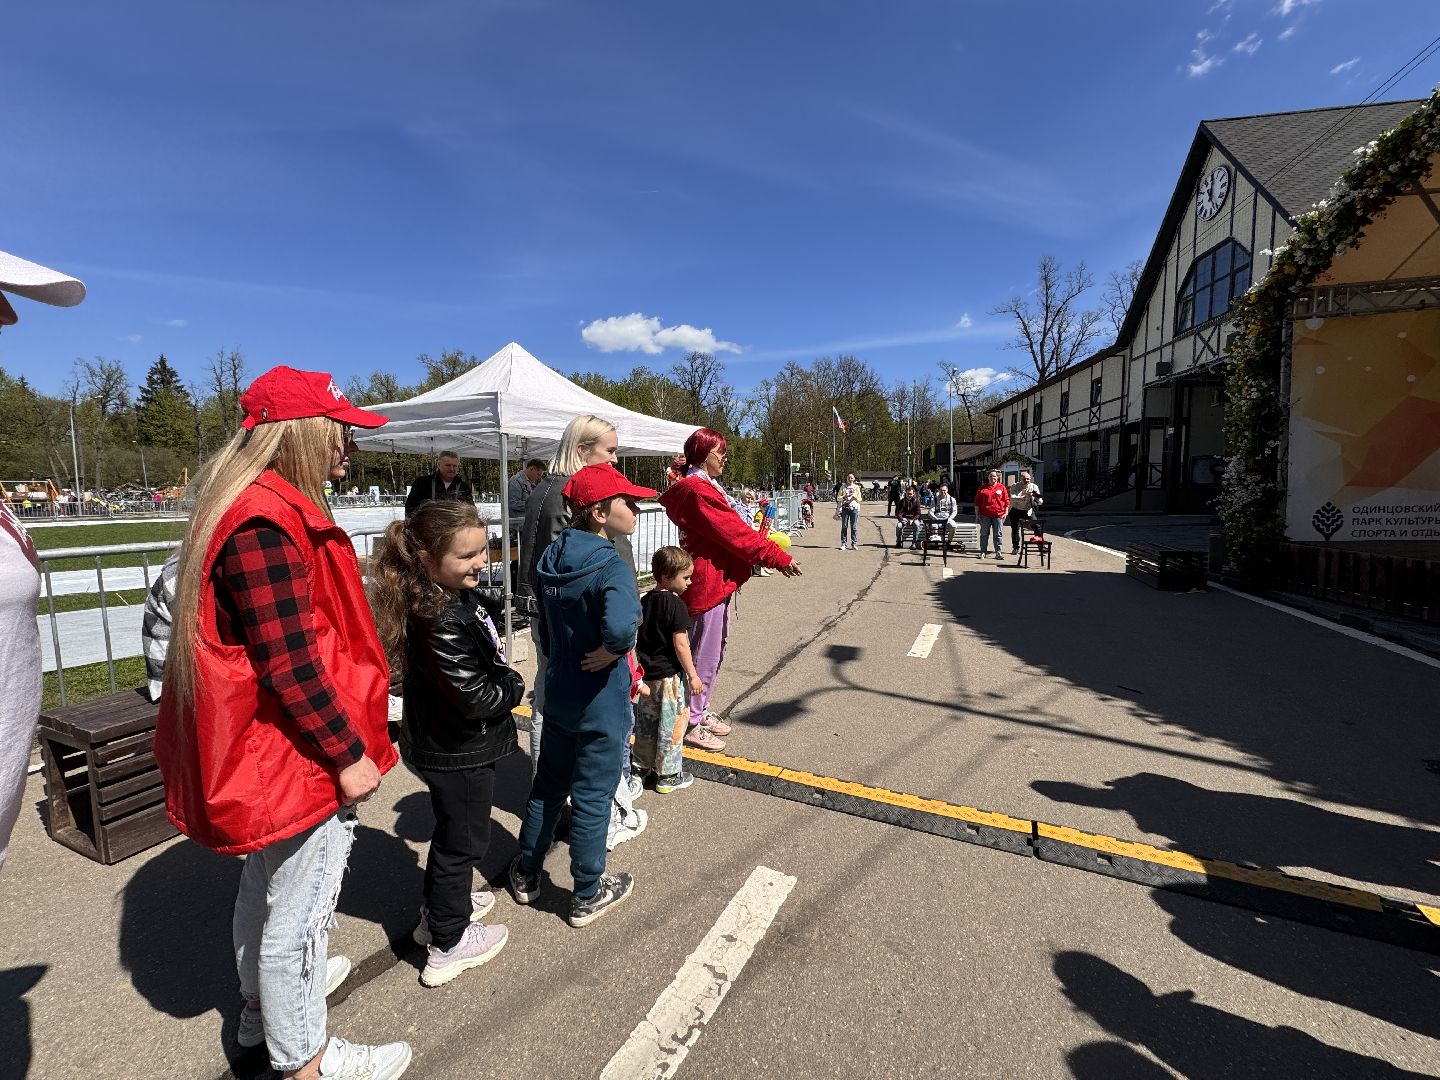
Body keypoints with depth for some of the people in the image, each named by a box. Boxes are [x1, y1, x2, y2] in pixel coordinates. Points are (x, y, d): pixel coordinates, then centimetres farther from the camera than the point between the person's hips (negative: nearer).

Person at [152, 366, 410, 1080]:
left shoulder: (255, 506, 8)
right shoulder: (266, 522, -26)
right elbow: (290, 665, -28)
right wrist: (349, 754, -19)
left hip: (264, 749, 11)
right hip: (298, 753, -11)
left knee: (265, 879, 28)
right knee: (299, 909, 9)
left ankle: (264, 1000, 51)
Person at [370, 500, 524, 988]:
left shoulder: (460, 596, -2)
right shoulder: (444, 621, -32)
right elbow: (473, 698, -29)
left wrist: (502, 678, -2)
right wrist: (515, 686, -12)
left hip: (443, 746, 9)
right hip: (458, 753, -9)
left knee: (451, 832, 27)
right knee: (463, 841, 11)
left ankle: (440, 908, 49)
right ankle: (448, 945, 31)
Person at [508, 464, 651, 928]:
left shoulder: (550, 560, 0)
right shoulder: (611, 566, -24)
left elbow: (544, 627, 10)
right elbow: (621, 627, -43)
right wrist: (609, 653, -24)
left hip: (557, 697, 7)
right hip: (600, 706, -7)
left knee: (548, 785, 24)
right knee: (592, 798, 11)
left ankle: (526, 875, 42)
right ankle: (588, 896, 30)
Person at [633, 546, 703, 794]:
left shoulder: (645, 601, 5)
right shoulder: (676, 605, -18)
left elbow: (639, 638, 12)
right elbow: (680, 645, -19)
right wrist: (693, 675, -12)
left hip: (647, 673, 8)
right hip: (670, 675, -7)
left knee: (646, 721, 19)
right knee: (672, 724, 5)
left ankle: (643, 765, 33)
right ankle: (668, 776, 15)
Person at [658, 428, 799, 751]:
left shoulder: (706, 487, 17)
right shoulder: (698, 491, -17)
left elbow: (732, 530, 13)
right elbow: (734, 532, -20)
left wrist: (768, 546, 2)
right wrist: (779, 558, -14)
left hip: (717, 581, 11)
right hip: (706, 583, -11)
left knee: (714, 652, 20)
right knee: (704, 656, 0)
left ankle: (700, 711, 34)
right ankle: (691, 724, 14)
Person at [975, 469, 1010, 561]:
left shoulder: (1002, 488, 6)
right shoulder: (983, 488, 6)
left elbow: (1007, 501, 5)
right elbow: (977, 501, 8)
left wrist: (1006, 512, -1)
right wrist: (977, 513, 4)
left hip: (998, 515, 0)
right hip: (985, 515, 1)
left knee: (997, 534, 3)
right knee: (984, 534, 6)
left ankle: (998, 553, 8)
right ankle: (982, 552, 13)